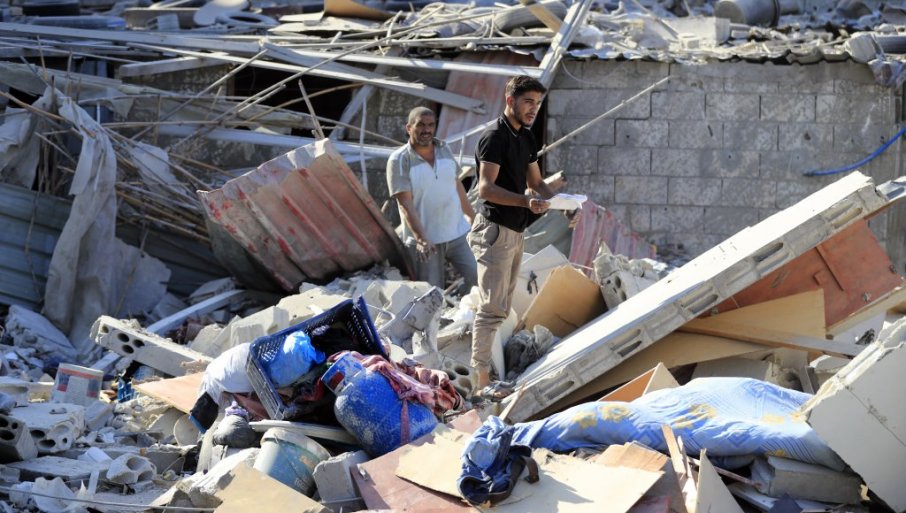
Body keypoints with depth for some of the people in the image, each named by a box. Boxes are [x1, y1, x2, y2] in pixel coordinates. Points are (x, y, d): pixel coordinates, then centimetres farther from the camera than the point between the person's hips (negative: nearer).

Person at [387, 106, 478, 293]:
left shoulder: (444, 150, 6)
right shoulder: (399, 160, -11)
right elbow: (405, 204, -17)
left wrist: (472, 216, 18)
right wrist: (421, 239, -26)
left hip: (457, 233, 5)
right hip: (426, 240, -5)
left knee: (478, 277, -1)